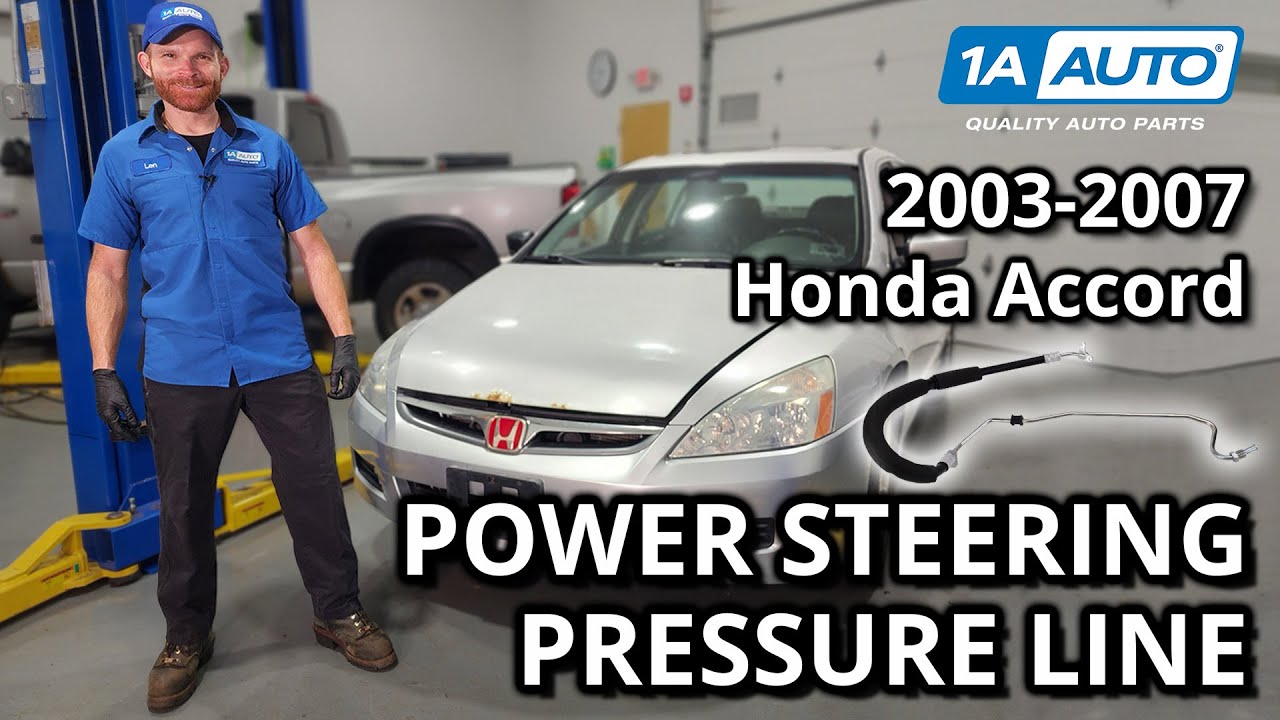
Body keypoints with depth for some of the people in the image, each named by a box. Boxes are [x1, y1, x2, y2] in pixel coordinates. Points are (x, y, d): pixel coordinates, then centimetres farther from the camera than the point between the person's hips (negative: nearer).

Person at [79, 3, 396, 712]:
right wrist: (103, 372, 0)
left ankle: (339, 613, 24)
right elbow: (107, 269, 6)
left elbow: (312, 248, 6)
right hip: (179, 368, 0)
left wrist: (344, 339, -2)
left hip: (279, 359, 0)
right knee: (183, 509, 13)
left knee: (315, 491, 4)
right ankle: (186, 637, 33)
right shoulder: (124, 156, 5)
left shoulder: (267, 148, 6)